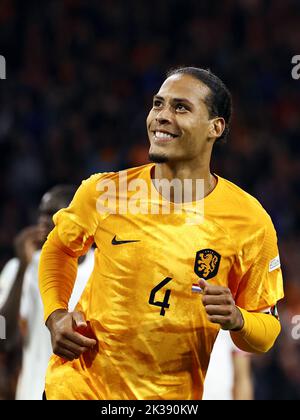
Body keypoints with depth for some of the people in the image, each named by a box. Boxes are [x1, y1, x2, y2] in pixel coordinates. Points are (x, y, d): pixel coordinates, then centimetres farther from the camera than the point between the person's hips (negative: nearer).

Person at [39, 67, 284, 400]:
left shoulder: (251, 222, -11)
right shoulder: (104, 191, -9)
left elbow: (266, 330, -3)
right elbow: (60, 247, 12)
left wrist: (236, 320, -23)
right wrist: (56, 315, -3)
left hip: (173, 396, 0)